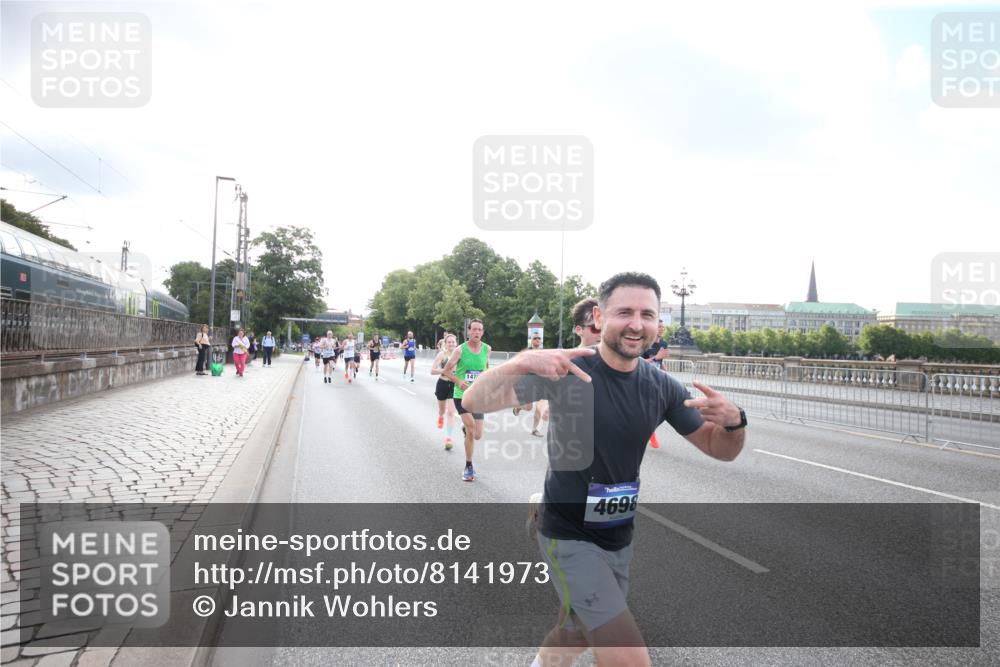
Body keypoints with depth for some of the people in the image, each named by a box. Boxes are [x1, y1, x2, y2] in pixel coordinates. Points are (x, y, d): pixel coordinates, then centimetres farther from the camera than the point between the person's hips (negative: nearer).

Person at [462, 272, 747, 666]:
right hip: (570, 537, -6)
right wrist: (522, 362, -46)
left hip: (619, 540, 6)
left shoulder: (661, 387, -4)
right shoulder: (568, 370, -19)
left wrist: (733, 421, -21)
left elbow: (720, 450, 3)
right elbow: (474, 402, -25)